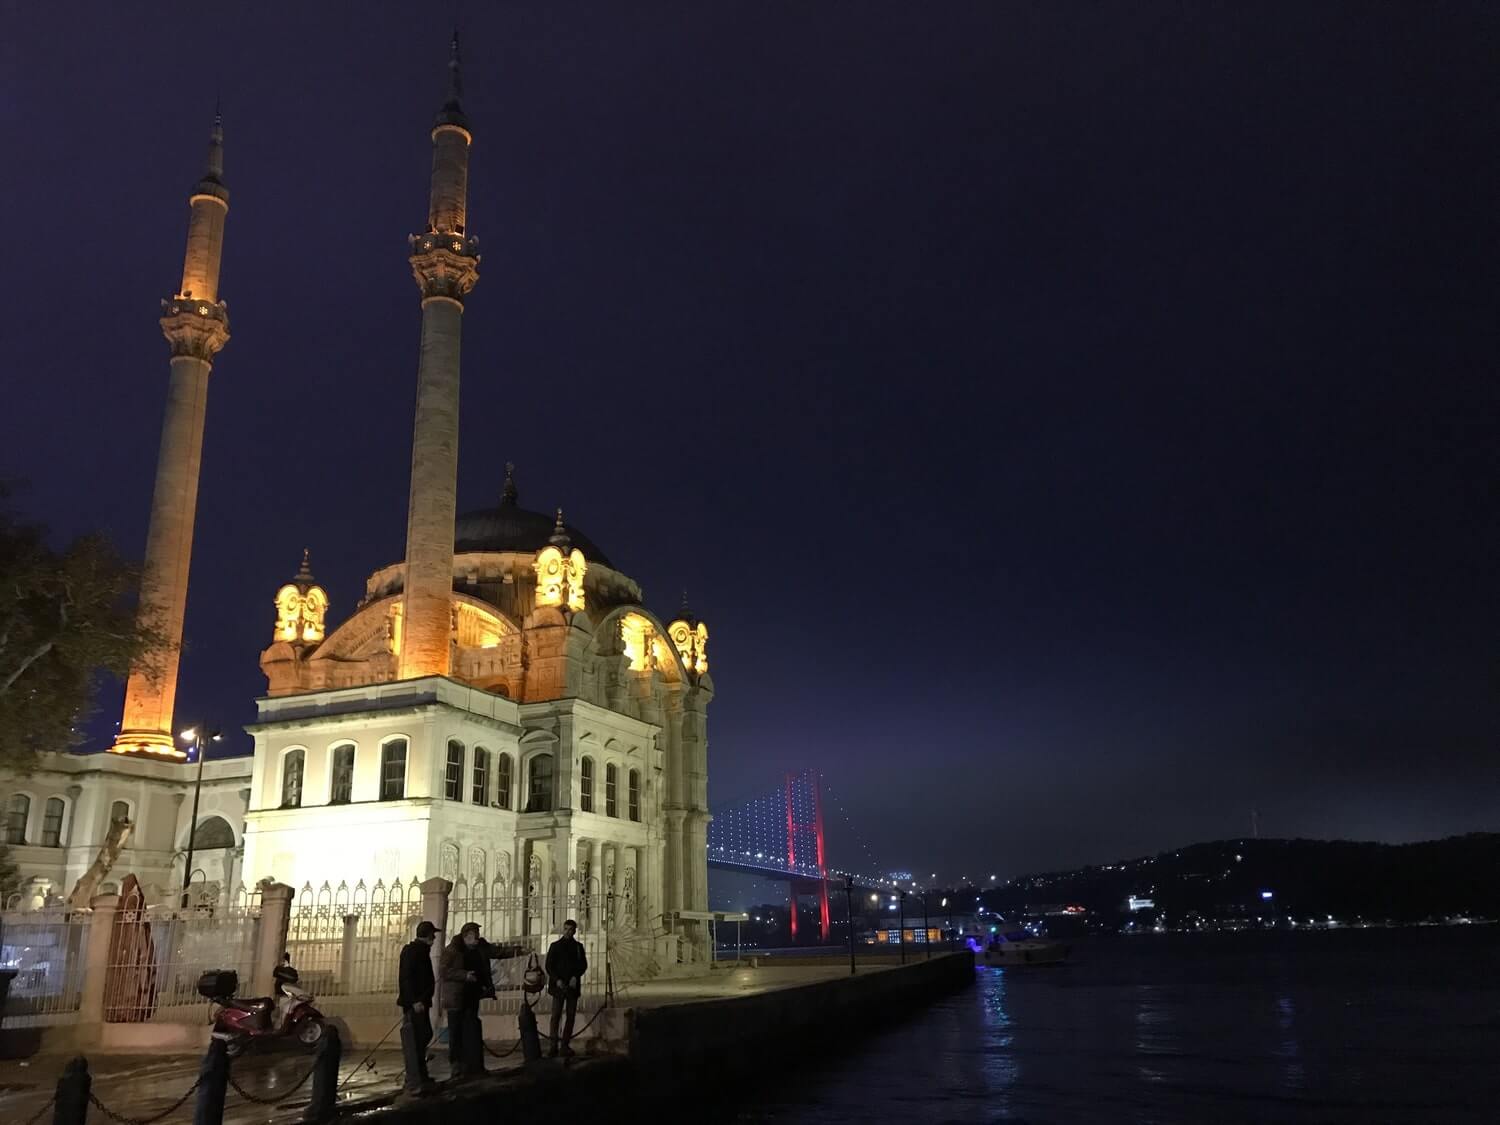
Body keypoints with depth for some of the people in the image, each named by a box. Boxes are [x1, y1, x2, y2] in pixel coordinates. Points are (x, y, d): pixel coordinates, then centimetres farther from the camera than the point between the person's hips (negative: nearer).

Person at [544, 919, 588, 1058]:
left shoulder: (578, 946, 11)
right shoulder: (555, 946, 6)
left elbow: (583, 965, 9)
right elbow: (549, 966, 2)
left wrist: (576, 976, -8)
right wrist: (557, 980, -11)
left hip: (573, 985, 2)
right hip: (559, 985, -2)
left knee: (571, 1016, 1)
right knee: (556, 1016, -8)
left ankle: (565, 1046, 5)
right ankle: (553, 1047, -8)